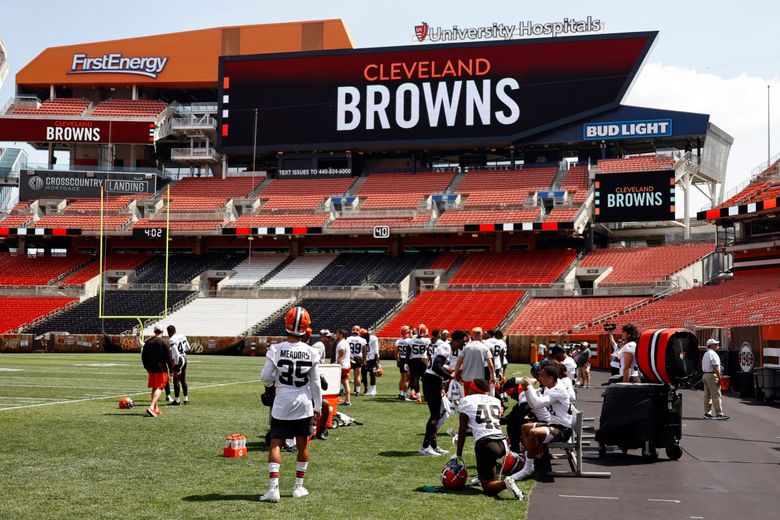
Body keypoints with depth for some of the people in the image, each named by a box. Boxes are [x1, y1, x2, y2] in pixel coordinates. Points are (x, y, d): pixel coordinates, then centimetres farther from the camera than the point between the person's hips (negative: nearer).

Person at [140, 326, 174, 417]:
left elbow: (143, 357, 14)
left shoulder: (148, 342, 8)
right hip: (161, 369, -5)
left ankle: (156, 409, 22)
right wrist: (172, 369, -1)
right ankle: (151, 407, -23)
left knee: (154, 388, 16)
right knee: (159, 388, -6)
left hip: (151, 369, 5)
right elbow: (169, 358, -9)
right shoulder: (164, 342, -7)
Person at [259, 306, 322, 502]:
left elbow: (265, 377, -7)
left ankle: (273, 488, -6)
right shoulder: (311, 353, -7)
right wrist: (318, 407, 8)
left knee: (276, 444, 3)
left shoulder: (276, 350, -11)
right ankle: (299, 487, 22)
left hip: (282, 404, -1)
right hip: (303, 405, 1)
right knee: (303, 445, 14)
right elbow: (315, 384, -1)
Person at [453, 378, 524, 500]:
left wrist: (458, 454, 16)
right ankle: (482, 477, 32)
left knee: (488, 487, 2)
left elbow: (462, 430, 8)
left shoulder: (466, 401, 8)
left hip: (485, 444, -6)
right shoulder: (495, 401, 22)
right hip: (502, 443, 6)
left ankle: (504, 483, -28)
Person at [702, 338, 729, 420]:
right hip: (712, 375, -10)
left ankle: (707, 413, 12)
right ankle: (719, 414, -14)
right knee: (716, 395, -11)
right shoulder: (713, 354, -12)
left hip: (705, 375, 10)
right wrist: (719, 378, -20)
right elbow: (716, 367, -19)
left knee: (707, 395, 10)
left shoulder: (705, 354, 19)